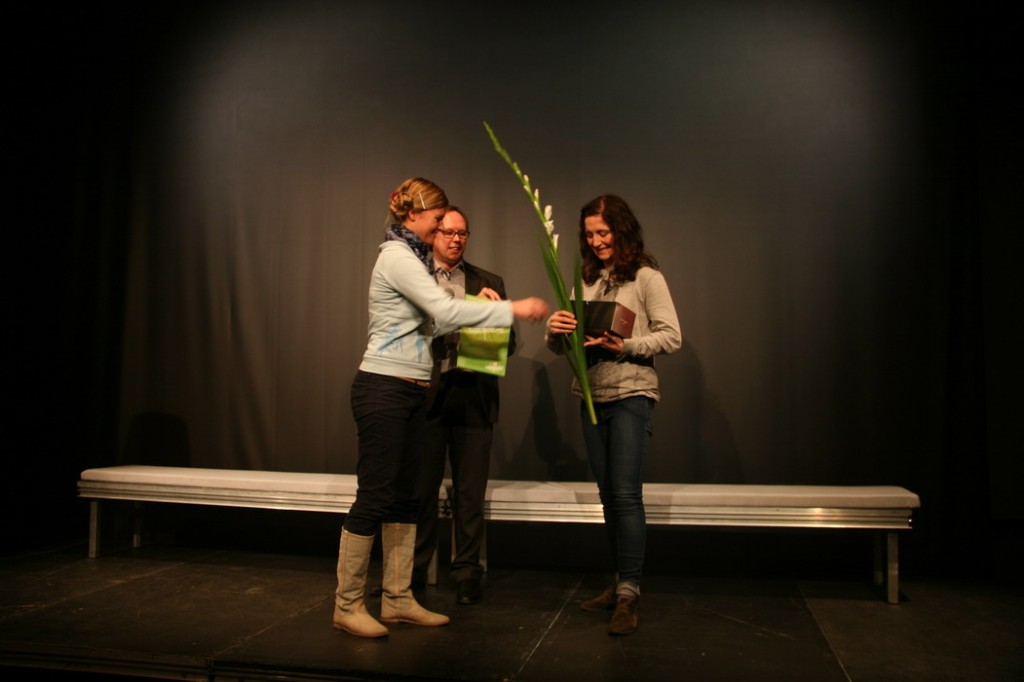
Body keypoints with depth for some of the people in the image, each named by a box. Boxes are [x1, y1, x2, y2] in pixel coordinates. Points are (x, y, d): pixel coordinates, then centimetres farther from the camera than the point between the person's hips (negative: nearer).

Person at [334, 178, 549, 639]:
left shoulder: (410, 257, 18)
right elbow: (445, 311, -21)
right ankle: (347, 605, 9)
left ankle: (398, 600, 20)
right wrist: (513, 309, -19)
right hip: (383, 389, -10)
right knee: (374, 496, -4)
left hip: (411, 392, 10)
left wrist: (476, 310, 5)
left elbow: (431, 322, 14)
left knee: (404, 497, 11)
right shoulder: (397, 256, -12)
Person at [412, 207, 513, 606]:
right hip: (427, 395, -1)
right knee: (421, 489, 6)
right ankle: (415, 569, 21)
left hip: (472, 398, 2)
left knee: (470, 493, 6)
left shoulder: (489, 283, 13)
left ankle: (467, 573, 18)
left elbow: (509, 342, 9)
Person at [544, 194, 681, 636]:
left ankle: (629, 595, -4)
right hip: (592, 397, 6)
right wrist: (554, 330, -12)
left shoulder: (646, 277, -3)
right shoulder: (586, 280, 12)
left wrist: (625, 346, -21)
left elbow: (671, 337, -8)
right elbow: (562, 346, 11)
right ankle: (620, 584, 23)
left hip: (631, 396, -6)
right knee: (608, 497, 12)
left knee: (626, 495, -10)